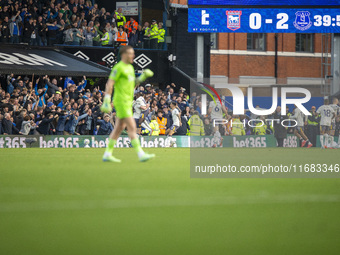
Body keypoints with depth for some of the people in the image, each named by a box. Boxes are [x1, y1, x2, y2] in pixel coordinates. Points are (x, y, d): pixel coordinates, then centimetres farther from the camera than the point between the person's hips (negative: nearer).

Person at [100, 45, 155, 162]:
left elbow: (133, 84, 23)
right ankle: (141, 154, -16)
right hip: (121, 101, -9)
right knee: (132, 127, -13)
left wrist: (143, 77, 8)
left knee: (119, 129, 10)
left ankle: (107, 154, 15)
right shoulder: (118, 67, -11)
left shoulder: (130, 67, 16)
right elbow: (109, 84, -15)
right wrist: (106, 102, -20)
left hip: (128, 102, 9)